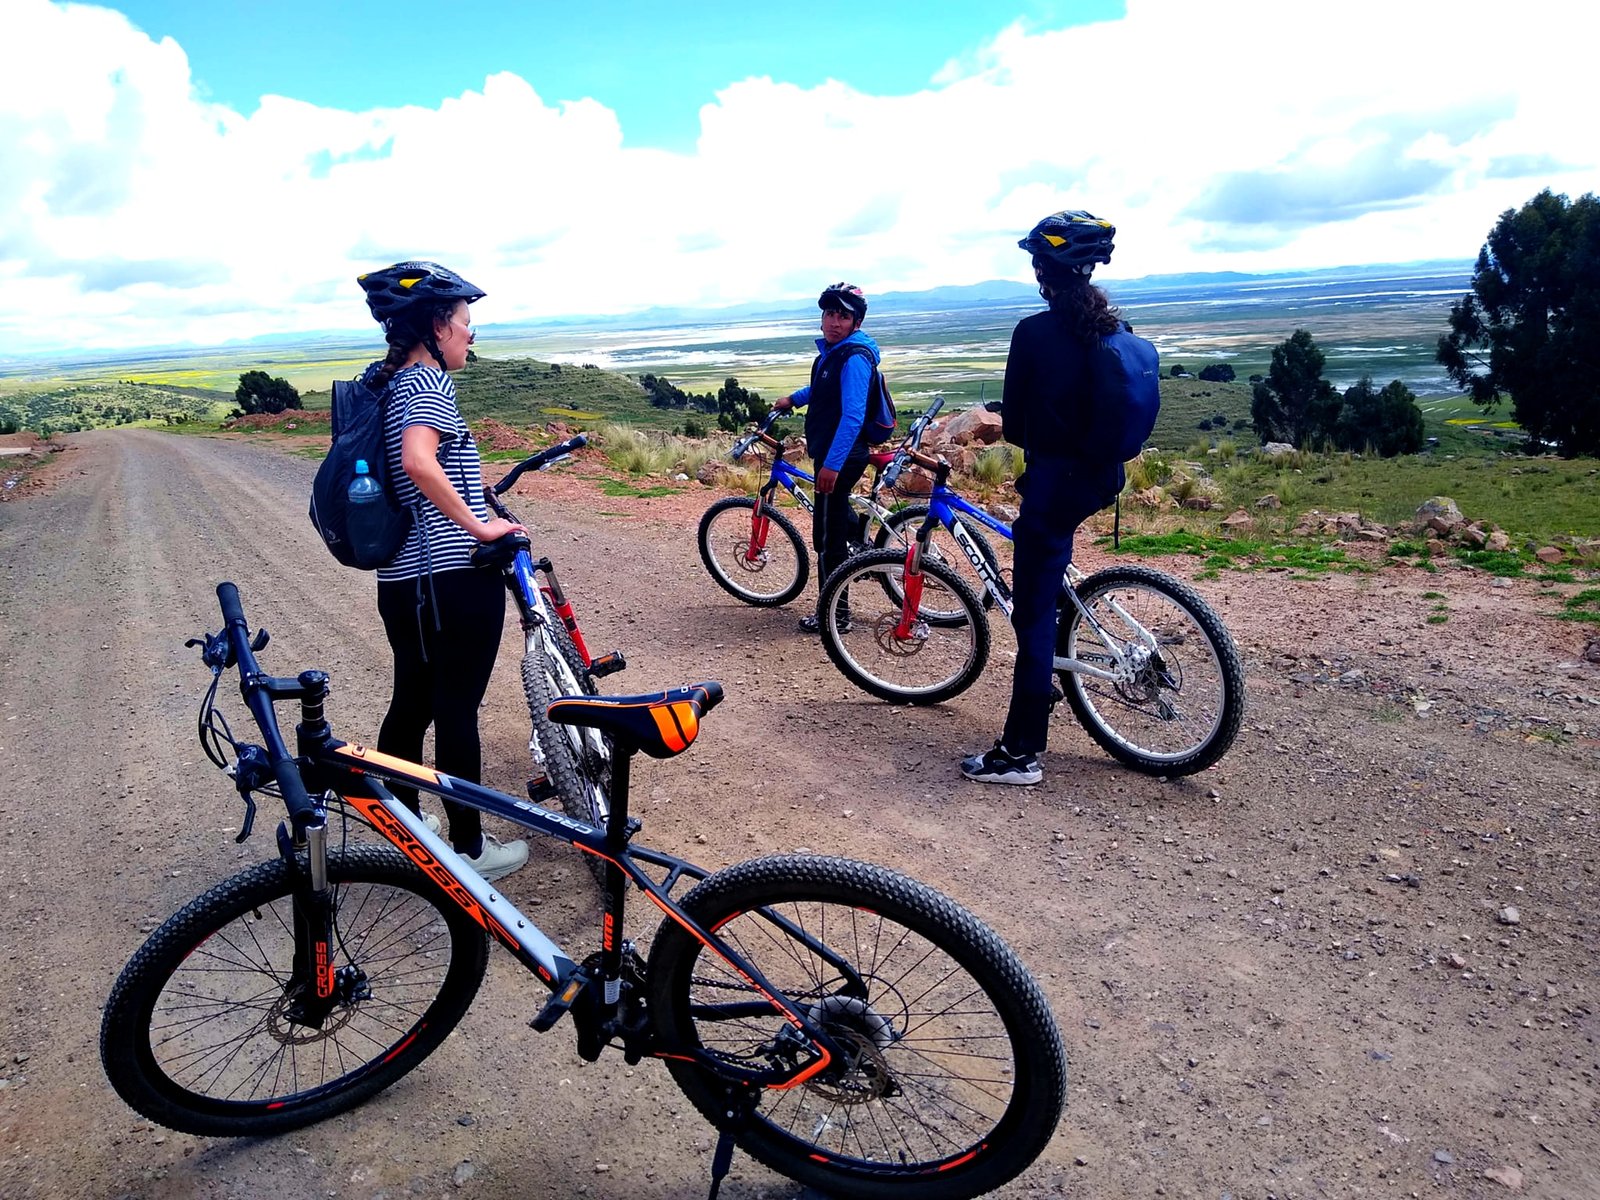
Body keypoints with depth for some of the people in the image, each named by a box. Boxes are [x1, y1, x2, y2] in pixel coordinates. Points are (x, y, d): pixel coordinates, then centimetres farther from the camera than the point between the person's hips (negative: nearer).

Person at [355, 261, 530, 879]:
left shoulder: (382, 381, 14)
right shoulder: (428, 381, -14)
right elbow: (419, 460, -32)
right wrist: (478, 525, -25)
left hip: (401, 578, 9)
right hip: (455, 578, -9)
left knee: (412, 702, 20)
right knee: (457, 710, 1)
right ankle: (470, 848, 15)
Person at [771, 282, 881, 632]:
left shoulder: (854, 357, -20)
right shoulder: (831, 350, 10)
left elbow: (853, 416, -27)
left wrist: (832, 465, -30)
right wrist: (793, 398, 22)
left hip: (841, 456, -10)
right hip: (829, 452, 10)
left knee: (828, 536, -3)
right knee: (838, 516, 26)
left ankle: (836, 614, 7)